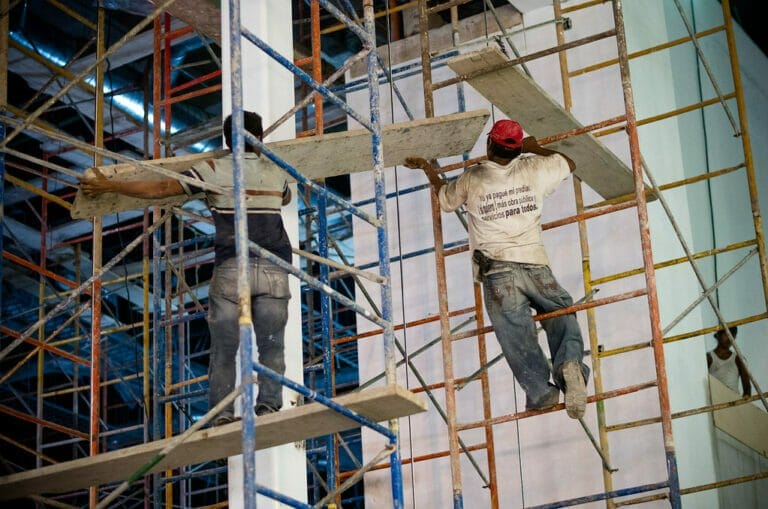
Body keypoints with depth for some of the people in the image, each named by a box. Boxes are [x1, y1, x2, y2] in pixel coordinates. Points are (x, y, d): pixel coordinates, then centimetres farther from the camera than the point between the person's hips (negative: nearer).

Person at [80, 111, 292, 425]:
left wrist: (108, 186, 11)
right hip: (274, 270, 2)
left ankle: (221, 413, -3)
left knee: (224, 348, 3)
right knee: (271, 345, 5)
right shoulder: (276, 174, 17)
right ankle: (268, 405, -7)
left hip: (231, 268, -2)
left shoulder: (214, 170, 6)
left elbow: (159, 189, 3)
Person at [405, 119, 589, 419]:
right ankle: (569, 363, -19)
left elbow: (445, 199, 30)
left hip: (498, 270, -1)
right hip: (535, 266, 1)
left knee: (516, 337, -11)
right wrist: (535, 149, 46)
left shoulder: (472, 179, 8)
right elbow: (568, 163, 31)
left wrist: (427, 168, 46)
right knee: (562, 312, 12)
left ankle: (540, 390, -32)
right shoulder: (533, 169, 11)